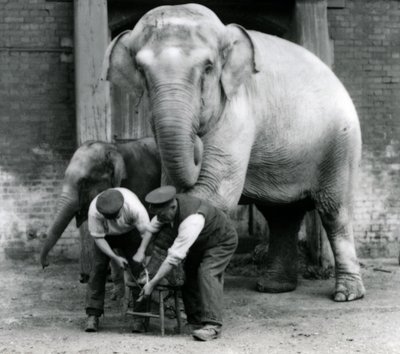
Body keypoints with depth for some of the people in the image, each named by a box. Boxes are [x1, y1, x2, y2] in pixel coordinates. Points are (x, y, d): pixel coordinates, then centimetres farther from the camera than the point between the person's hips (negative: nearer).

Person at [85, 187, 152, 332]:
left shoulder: (134, 207, -39)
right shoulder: (94, 211, -36)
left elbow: (147, 230, -29)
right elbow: (98, 238, -25)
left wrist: (141, 251, -43)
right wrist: (115, 258, -31)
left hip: (129, 233, 0)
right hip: (106, 235, 0)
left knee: (137, 269, -11)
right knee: (99, 267, -13)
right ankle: (93, 315, -10)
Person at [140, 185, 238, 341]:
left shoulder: (192, 220, -42)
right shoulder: (168, 206, -19)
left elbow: (175, 257, -41)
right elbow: (151, 229, -1)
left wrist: (152, 283, -39)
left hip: (222, 242, -9)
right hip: (200, 242, 9)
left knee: (207, 273, -26)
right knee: (189, 272, -3)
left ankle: (212, 325, -31)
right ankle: (195, 322, 6)